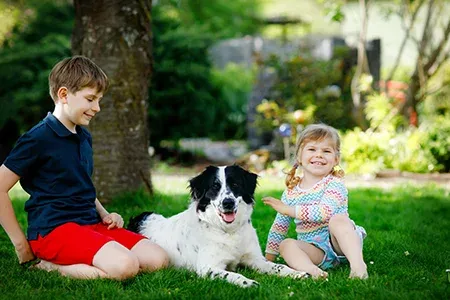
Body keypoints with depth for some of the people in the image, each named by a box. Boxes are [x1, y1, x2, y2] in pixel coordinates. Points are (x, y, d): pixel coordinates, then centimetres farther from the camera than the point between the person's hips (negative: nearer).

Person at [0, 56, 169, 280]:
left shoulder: (85, 138, 16)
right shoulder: (38, 139, -10)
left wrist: (104, 215, 11)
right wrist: (20, 242, -9)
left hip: (90, 224, 9)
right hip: (54, 229, -9)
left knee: (158, 259, -7)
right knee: (124, 266, -30)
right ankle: (48, 267, -10)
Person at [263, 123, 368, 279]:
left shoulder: (334, 184, -5)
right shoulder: (291, 192, 10)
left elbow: (325, 212, -24)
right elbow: (278, 228, 18)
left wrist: (289, 209, -17)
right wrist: (268, 258, 14)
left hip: (339, 243, -4)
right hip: (314, 250, 4)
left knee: (338, 219, -32)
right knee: (286, 245, -24)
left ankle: (358, 263, -48)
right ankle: (311, 270, -50)